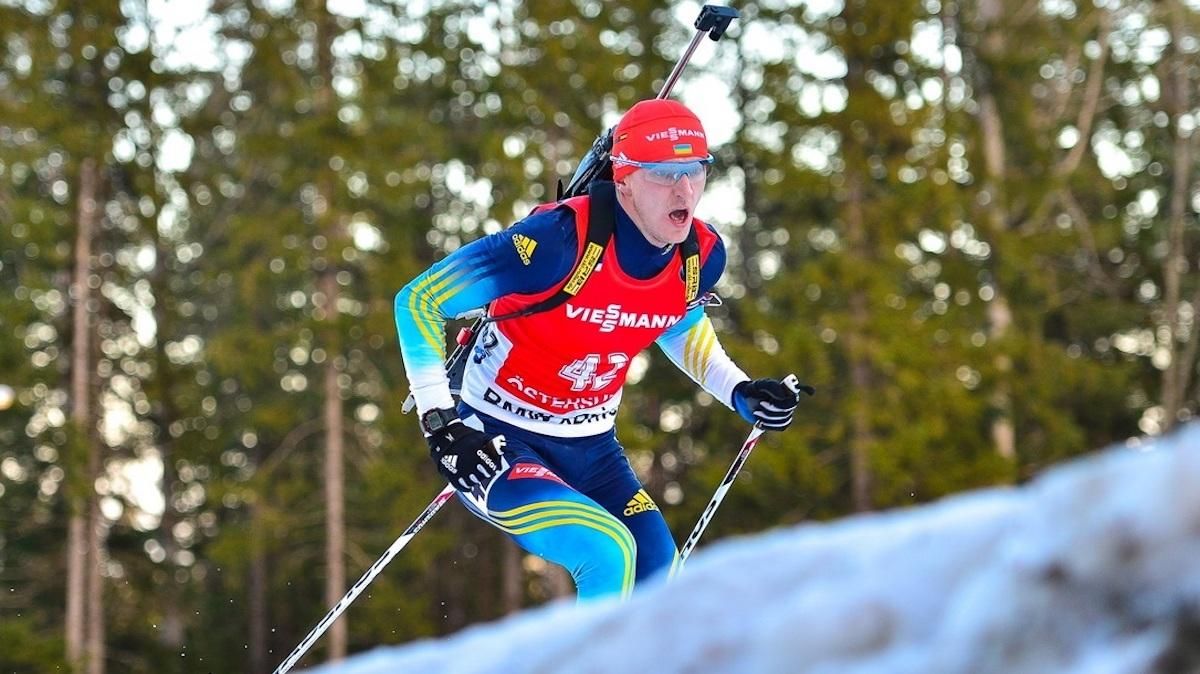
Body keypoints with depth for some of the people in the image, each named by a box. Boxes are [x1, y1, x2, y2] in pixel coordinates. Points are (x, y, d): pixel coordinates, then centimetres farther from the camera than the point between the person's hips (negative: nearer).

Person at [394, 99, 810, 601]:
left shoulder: (701, 257, -8)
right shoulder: (560, 239, -28)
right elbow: (419, 301, -21)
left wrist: (740, 393, 4)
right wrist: (441, 424, -26)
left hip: (592, 450, 7)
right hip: (497, 443, -7)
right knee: (608, 554, -27)